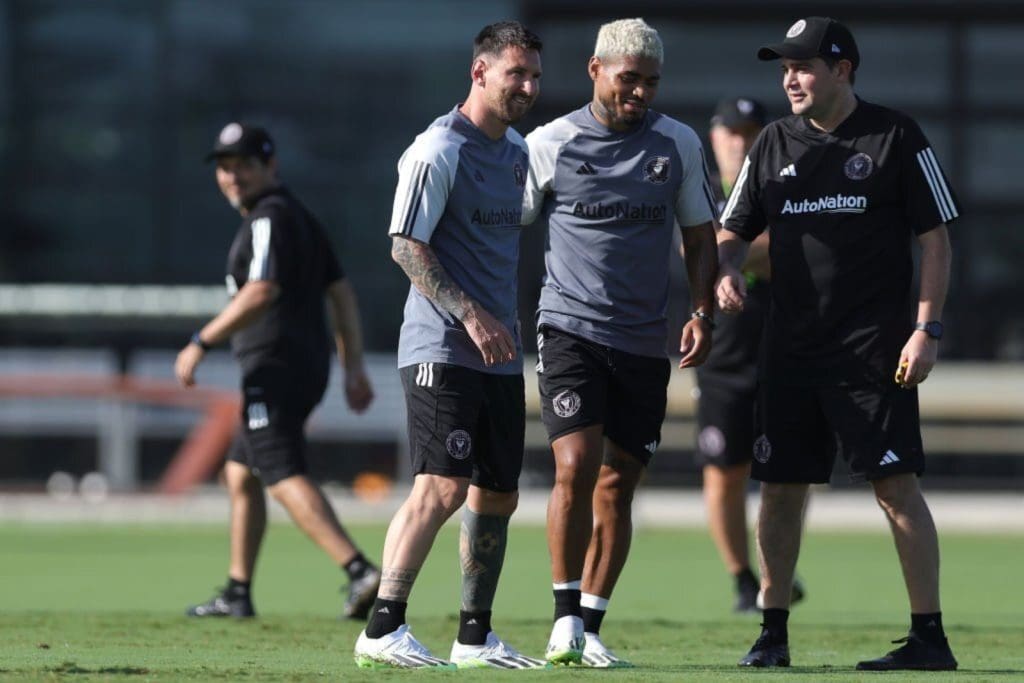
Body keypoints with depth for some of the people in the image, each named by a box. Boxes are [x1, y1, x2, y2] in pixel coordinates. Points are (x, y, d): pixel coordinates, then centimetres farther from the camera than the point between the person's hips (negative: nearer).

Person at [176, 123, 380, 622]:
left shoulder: (270, 217, -9)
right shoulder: (300, 217, 21)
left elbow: (262, 292, -23)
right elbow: (341, 292, 19)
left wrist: (202, 342, -21)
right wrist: (353, 366, 16)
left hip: (275, 366, -10)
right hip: (308, 366, 10)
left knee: (285, 478, -19)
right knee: (239, 474, 20)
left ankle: (360, 571, -34)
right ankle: (237, 594, 24)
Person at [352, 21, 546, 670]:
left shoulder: (517, 150, 16)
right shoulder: (440, 149, -11)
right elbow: (407, 246, -15)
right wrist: (471, 315, -21)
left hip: (500, 355, 9)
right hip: (441, 349, -9)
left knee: (496, 496, 10)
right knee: (443, 487, -17)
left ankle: (476, 636, 19)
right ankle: (383, 629, -17)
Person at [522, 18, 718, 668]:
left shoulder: (679, 144, 7)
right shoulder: (550, 144, -1)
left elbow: (700, 237, 15)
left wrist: (702, 313, 3)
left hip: (646, 340, 3)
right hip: (571, 327, -3)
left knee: (617, 487, 5)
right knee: (576, 467, -18)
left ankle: (591, 628, 13)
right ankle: (566, 617, -7)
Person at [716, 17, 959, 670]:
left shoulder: (896, 137, -1)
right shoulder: (775, 144, 12)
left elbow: (936, 239, -1)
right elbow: (734, 230, 17)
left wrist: (927, 329, -9)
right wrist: (727, 270, -6)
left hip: (876, 348, -5)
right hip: (791, 348, 5)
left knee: (896, 485, -10)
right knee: (781, 488, 6)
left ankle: (930, 636, -7)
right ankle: (773, 633, 14)